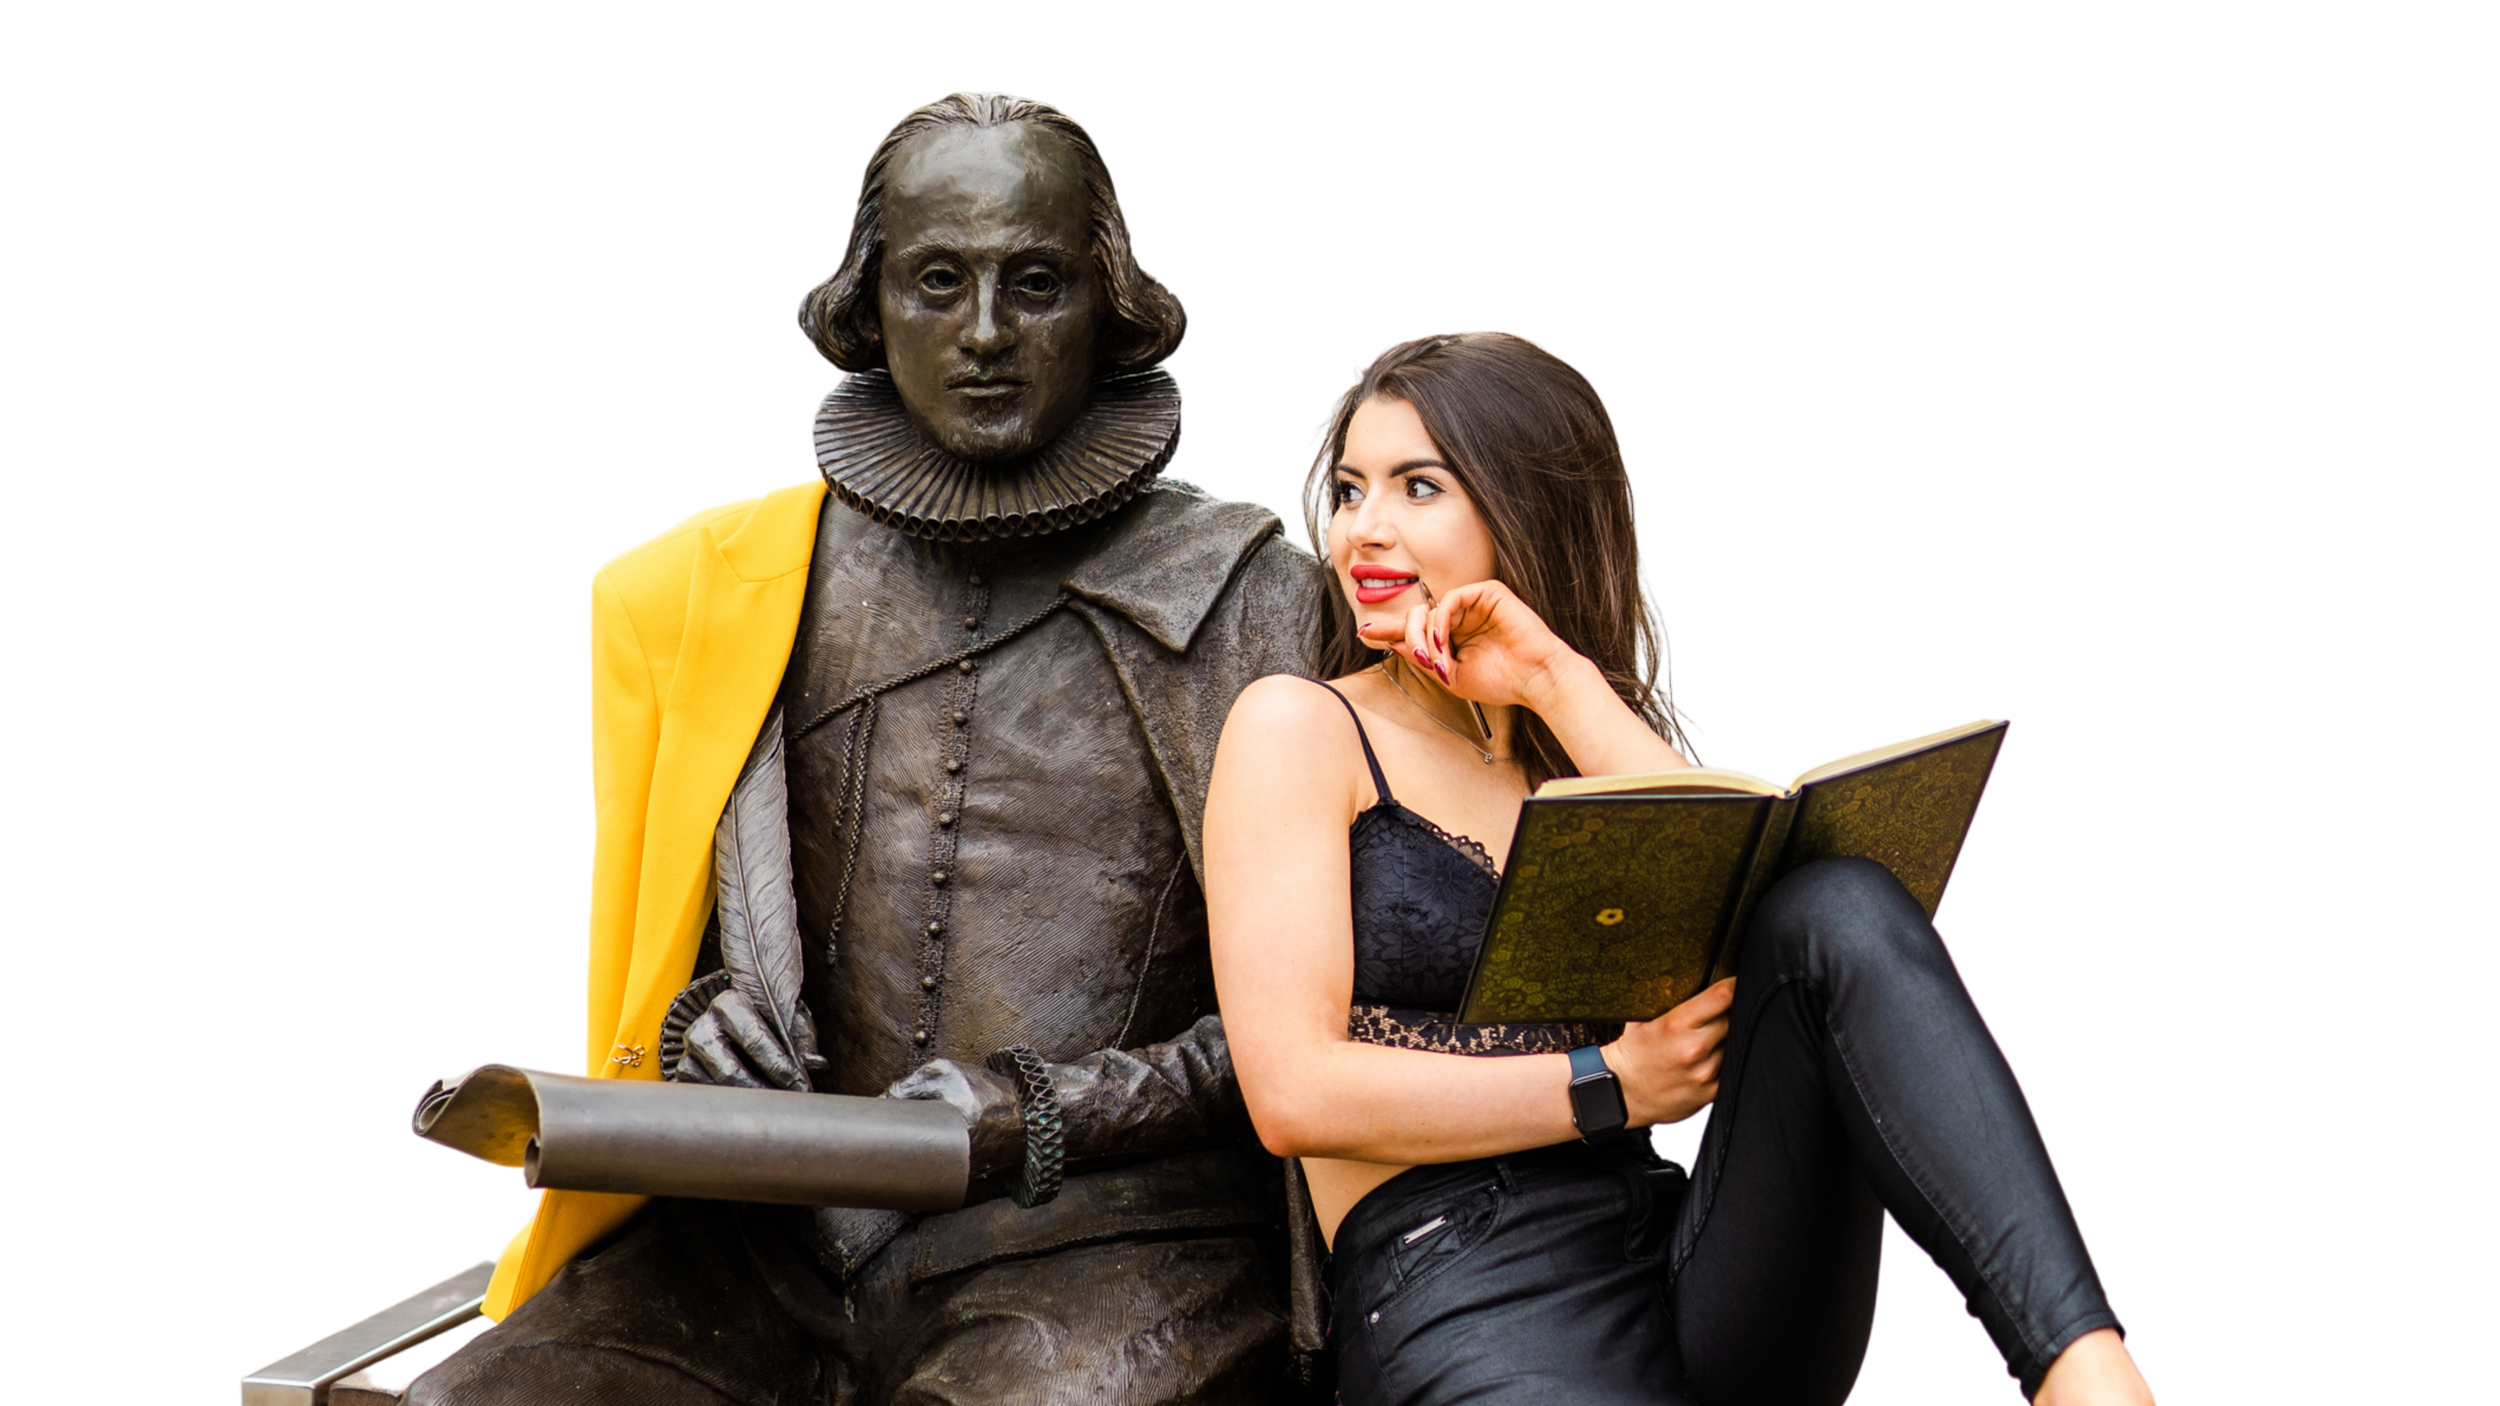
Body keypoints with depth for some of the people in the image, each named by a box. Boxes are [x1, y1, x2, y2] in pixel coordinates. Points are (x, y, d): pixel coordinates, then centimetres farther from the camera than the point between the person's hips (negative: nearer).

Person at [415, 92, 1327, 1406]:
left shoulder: (1251, 600, 5)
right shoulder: (720, 591, 14)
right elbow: (636, 950, 24)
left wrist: (1050, 1114, -11)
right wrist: (688, 1028, 1)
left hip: (1101, 1237, -4)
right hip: (771, 1234, 4)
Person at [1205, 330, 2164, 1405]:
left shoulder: (1587, 742, 22)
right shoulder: (1298, 726, 7)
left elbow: (1750, 911, 0)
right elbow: (1295, 1092, -6)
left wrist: (1560, 683, 0)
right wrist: (1611, 1088, -4)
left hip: (1703, 1304, 5)